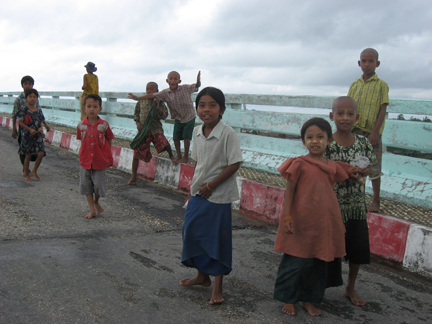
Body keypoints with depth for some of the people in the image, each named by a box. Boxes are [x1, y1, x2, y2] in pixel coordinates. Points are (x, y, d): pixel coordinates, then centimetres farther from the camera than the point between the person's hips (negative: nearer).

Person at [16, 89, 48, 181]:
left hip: (38, 135, 4)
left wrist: (41, 128, -8)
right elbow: (21, 122, -6)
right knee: (28, 155, 4)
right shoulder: (24, 110, -6)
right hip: (27, 135, -4)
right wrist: (30, 129, -17)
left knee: (41, 153, -7)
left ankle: (34, 171, 13)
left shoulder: (39, 111, 8)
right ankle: (26, 174, 19)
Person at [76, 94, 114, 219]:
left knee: (99, 185, 3)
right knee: (86, 185, 6)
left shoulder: (104, 125, -9)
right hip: (85, 161, 2)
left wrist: (106, 156, 1)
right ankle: (92, 210, 19)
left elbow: (109, 141, 0)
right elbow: (82, 140, 8)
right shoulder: (81, 125, -3)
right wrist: (84, 154, 4)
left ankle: (96, 201, 35)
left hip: (100, 162, -2)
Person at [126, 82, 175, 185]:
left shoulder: (159, 102, 3)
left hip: (156, 129, -2)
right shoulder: (141, 101, 8)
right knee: (137, 153, 1)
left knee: (164, 143, -31)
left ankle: (171, 155, 6)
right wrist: (137, 122, 3)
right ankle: (133, 177, 15)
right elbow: (136, 113, 19)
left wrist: (158, 108, -18)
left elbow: (164, 115, -3)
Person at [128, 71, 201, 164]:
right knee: (176, 137, 4)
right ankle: (178, 156, 24)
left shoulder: (185, 88, -15)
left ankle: (186, 156, 15)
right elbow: (153, 95, -10)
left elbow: (196, 86, -11)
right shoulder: (165, 93, -9)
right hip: (178, 119, 3)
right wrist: (138, 98, -14)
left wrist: (198, 80, -34)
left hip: (189, 117, -3)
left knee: (186, 137, -2)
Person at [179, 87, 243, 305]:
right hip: (198, 194, 7)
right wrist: (192, 189, 13)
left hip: (218, 196, -6)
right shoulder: (197, 132, 4)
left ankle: (217, 287, 18)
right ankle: (202, 275, 35)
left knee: (217, 240, 3)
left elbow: (234, 164, -18)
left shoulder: (228, 134, -16)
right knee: (191, 232, 13)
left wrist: (211, 185, -17)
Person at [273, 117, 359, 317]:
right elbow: (289, 191, -9)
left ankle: (309, 300, 30)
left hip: (324, 224, 5)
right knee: (296, 263, 4)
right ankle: (288, 300, 21)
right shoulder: (299, 164, -9)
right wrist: (287, 217, -13)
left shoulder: (333, 167, 5)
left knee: (319, 264, 14)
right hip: (301, 224, -5)